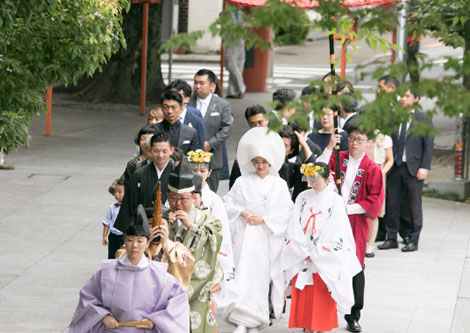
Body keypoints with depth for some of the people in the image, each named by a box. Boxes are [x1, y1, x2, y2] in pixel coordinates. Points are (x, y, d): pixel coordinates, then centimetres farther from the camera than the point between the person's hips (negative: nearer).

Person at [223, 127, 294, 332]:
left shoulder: (279, 185, 6)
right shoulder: (242, 182, 9)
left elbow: (285, 212, -1)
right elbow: (228, 204, 9)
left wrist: (264, 219, -11)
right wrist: (241, 212, -9)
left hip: (268, 238, 0)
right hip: (245, 237, 0)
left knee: (262, 276, 1)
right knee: (244, 274, -11)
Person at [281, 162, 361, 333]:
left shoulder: (335, 200, -4)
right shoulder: (303, 198, 7)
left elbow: (334, 231, -9)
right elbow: (294, 227, 2)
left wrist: (315, 254, -11)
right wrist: (303, 253, -9)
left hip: (325, 260, -4)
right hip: (302, 259, 4)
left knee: (323, 298, -2)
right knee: (303, 297, 5)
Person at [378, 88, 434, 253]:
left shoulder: (423, 120, 1)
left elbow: (428, 146, -2)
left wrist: (424, 167, -10)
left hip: (413, 169, -4)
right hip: (395, 168, 4)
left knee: (414, 206, 1)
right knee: (392, 205, 5)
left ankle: (413, 241, 7)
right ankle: (391, 239, 13)